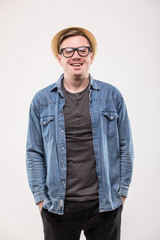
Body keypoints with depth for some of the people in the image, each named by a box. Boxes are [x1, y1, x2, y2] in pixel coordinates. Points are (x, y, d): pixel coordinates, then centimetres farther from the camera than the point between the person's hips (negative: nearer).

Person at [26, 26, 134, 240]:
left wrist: (122, 192, 1)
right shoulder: (42, 100, 2)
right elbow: (35, 153, 3)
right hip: (58, 206, 0)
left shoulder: (112, 96, 2)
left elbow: (125, 148, 4)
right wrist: (40, 197, -1)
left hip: (105, 205, 1)